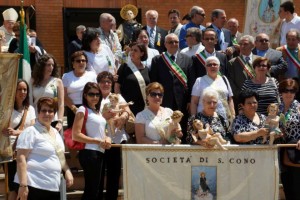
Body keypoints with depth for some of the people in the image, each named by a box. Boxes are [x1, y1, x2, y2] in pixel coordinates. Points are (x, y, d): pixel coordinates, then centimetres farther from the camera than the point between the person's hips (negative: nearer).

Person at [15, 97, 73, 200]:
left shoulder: (56, 132, 16)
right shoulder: (30, 132, -7)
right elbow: (21, 159, -14)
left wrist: (67, 171, 12)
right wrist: (23, 185, -21)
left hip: (53, 187, 8)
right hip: (33, 186, -7)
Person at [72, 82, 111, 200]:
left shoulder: (98, 111, 16)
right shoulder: (82, 110, -8)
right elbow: (76, 135, -17)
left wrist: (107, 138, 0)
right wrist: (98, 141, -17)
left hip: (100, 153, 9)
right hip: (89, 153, -9)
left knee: (96, 190, 13)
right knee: (92, 190, -6)